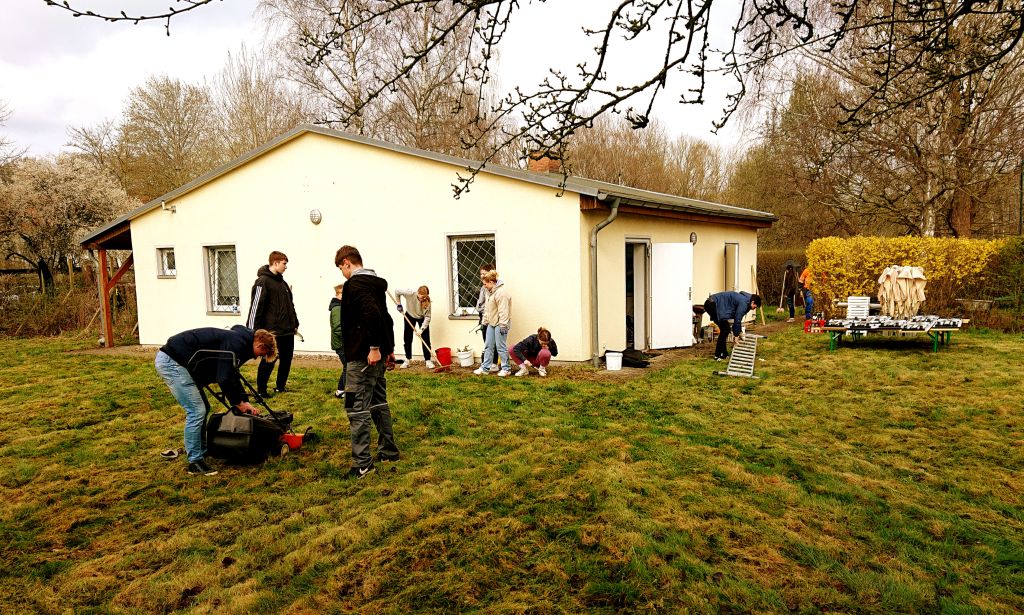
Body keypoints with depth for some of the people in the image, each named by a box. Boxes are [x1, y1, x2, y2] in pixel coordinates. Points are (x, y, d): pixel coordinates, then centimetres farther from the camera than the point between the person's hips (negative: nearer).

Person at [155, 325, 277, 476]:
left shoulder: (238, 340, 14)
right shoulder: (235, 344, -18)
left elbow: (231, 376, 23)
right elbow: (224, 379, -21)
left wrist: (244, 401, 19)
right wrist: (237, 402, -5)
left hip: (173, 360, 11)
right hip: (171, 361, -11)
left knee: (202, 409, 15)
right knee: (196, 412, -9)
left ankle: (200, 451, 25)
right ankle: (195, 462, 0)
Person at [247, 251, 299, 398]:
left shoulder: (282, 282, 16)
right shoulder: (262, 281, -11)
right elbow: (256, 307, -15)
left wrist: (295, 324, 21)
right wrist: (253, 331, -17)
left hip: (287, 330, 8)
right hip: (273, 331, -8)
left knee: (286, 359, 12)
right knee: (269, 360, -2)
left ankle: (281, 387, 24)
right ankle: (261, 390, 10)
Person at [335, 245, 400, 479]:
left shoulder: (355, 284, -13)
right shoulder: (376, 283, 15)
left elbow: (371, 313, -28)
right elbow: (385, 317, 20)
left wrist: (373, 347, -25)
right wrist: (389, 348, 24)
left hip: (363, 356, -10)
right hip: (377, 354, 10)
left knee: (357, 408, -6)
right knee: (378, 402, 17)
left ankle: (362, 463, -3)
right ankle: (388, 450, 25)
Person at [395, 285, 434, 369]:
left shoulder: (427, 301, -33)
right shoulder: (410, 293, -35)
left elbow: (427, 317, -28)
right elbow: (397, 291, -19)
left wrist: (422, 329, -35)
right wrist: (399, 304, -14)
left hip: (422, 318, -1)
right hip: (410, 316, 1)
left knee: (426, 339, -8)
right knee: (407, 338, 1)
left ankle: (428, 360, -1)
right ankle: (407, 360, 13)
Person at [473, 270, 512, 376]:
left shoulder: (501, 292, -19)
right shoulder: (490, 291, 13)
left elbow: (503, 311, -23)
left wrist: (502, 326, -24)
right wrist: (485, 321, 16)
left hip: (500, 324, -9)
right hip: (491, 323, 9)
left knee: (501, 346, -2)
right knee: (488, 346, 11)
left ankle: (506, 368, 10)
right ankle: (485, 368, 17)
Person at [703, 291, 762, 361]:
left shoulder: (743, 300, 17)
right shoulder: (743, 303, -14)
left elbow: (738, 318, 26)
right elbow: (737, 319, -12)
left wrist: (740, 332, 26)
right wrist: (736, 335, -3)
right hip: (712, 305, -11)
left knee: (725, 329, 13)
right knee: (725, 329, -8)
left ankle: (723, 354, 19)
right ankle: (718, 355, -3)